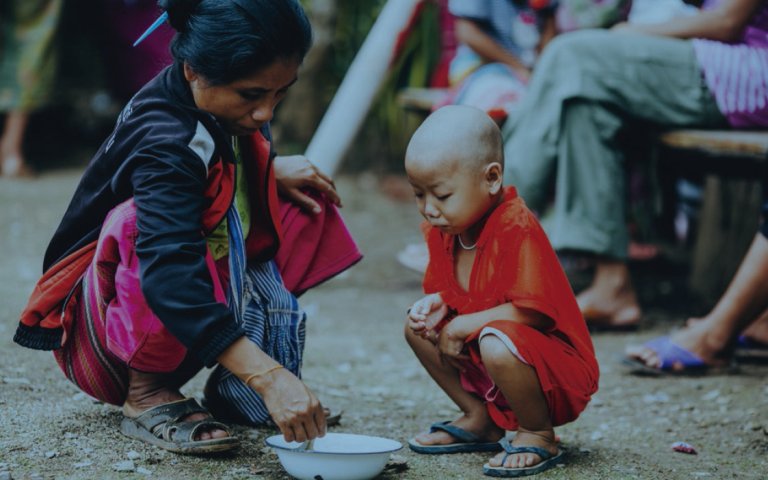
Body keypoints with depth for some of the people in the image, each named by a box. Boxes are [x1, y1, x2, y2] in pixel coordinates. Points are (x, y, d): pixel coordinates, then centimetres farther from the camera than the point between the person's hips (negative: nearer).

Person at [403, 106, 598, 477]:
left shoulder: (517, 228, -25)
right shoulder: (444, 229, 1)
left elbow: (531, 311, -30)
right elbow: (446, 290, 14)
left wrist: (465, 325, -22)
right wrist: (436, 305, -10)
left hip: (558, 369, -9)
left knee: (496, 343, -38)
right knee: (417, 327, 5)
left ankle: (538, 435, -11)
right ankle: (480, 420, 13)